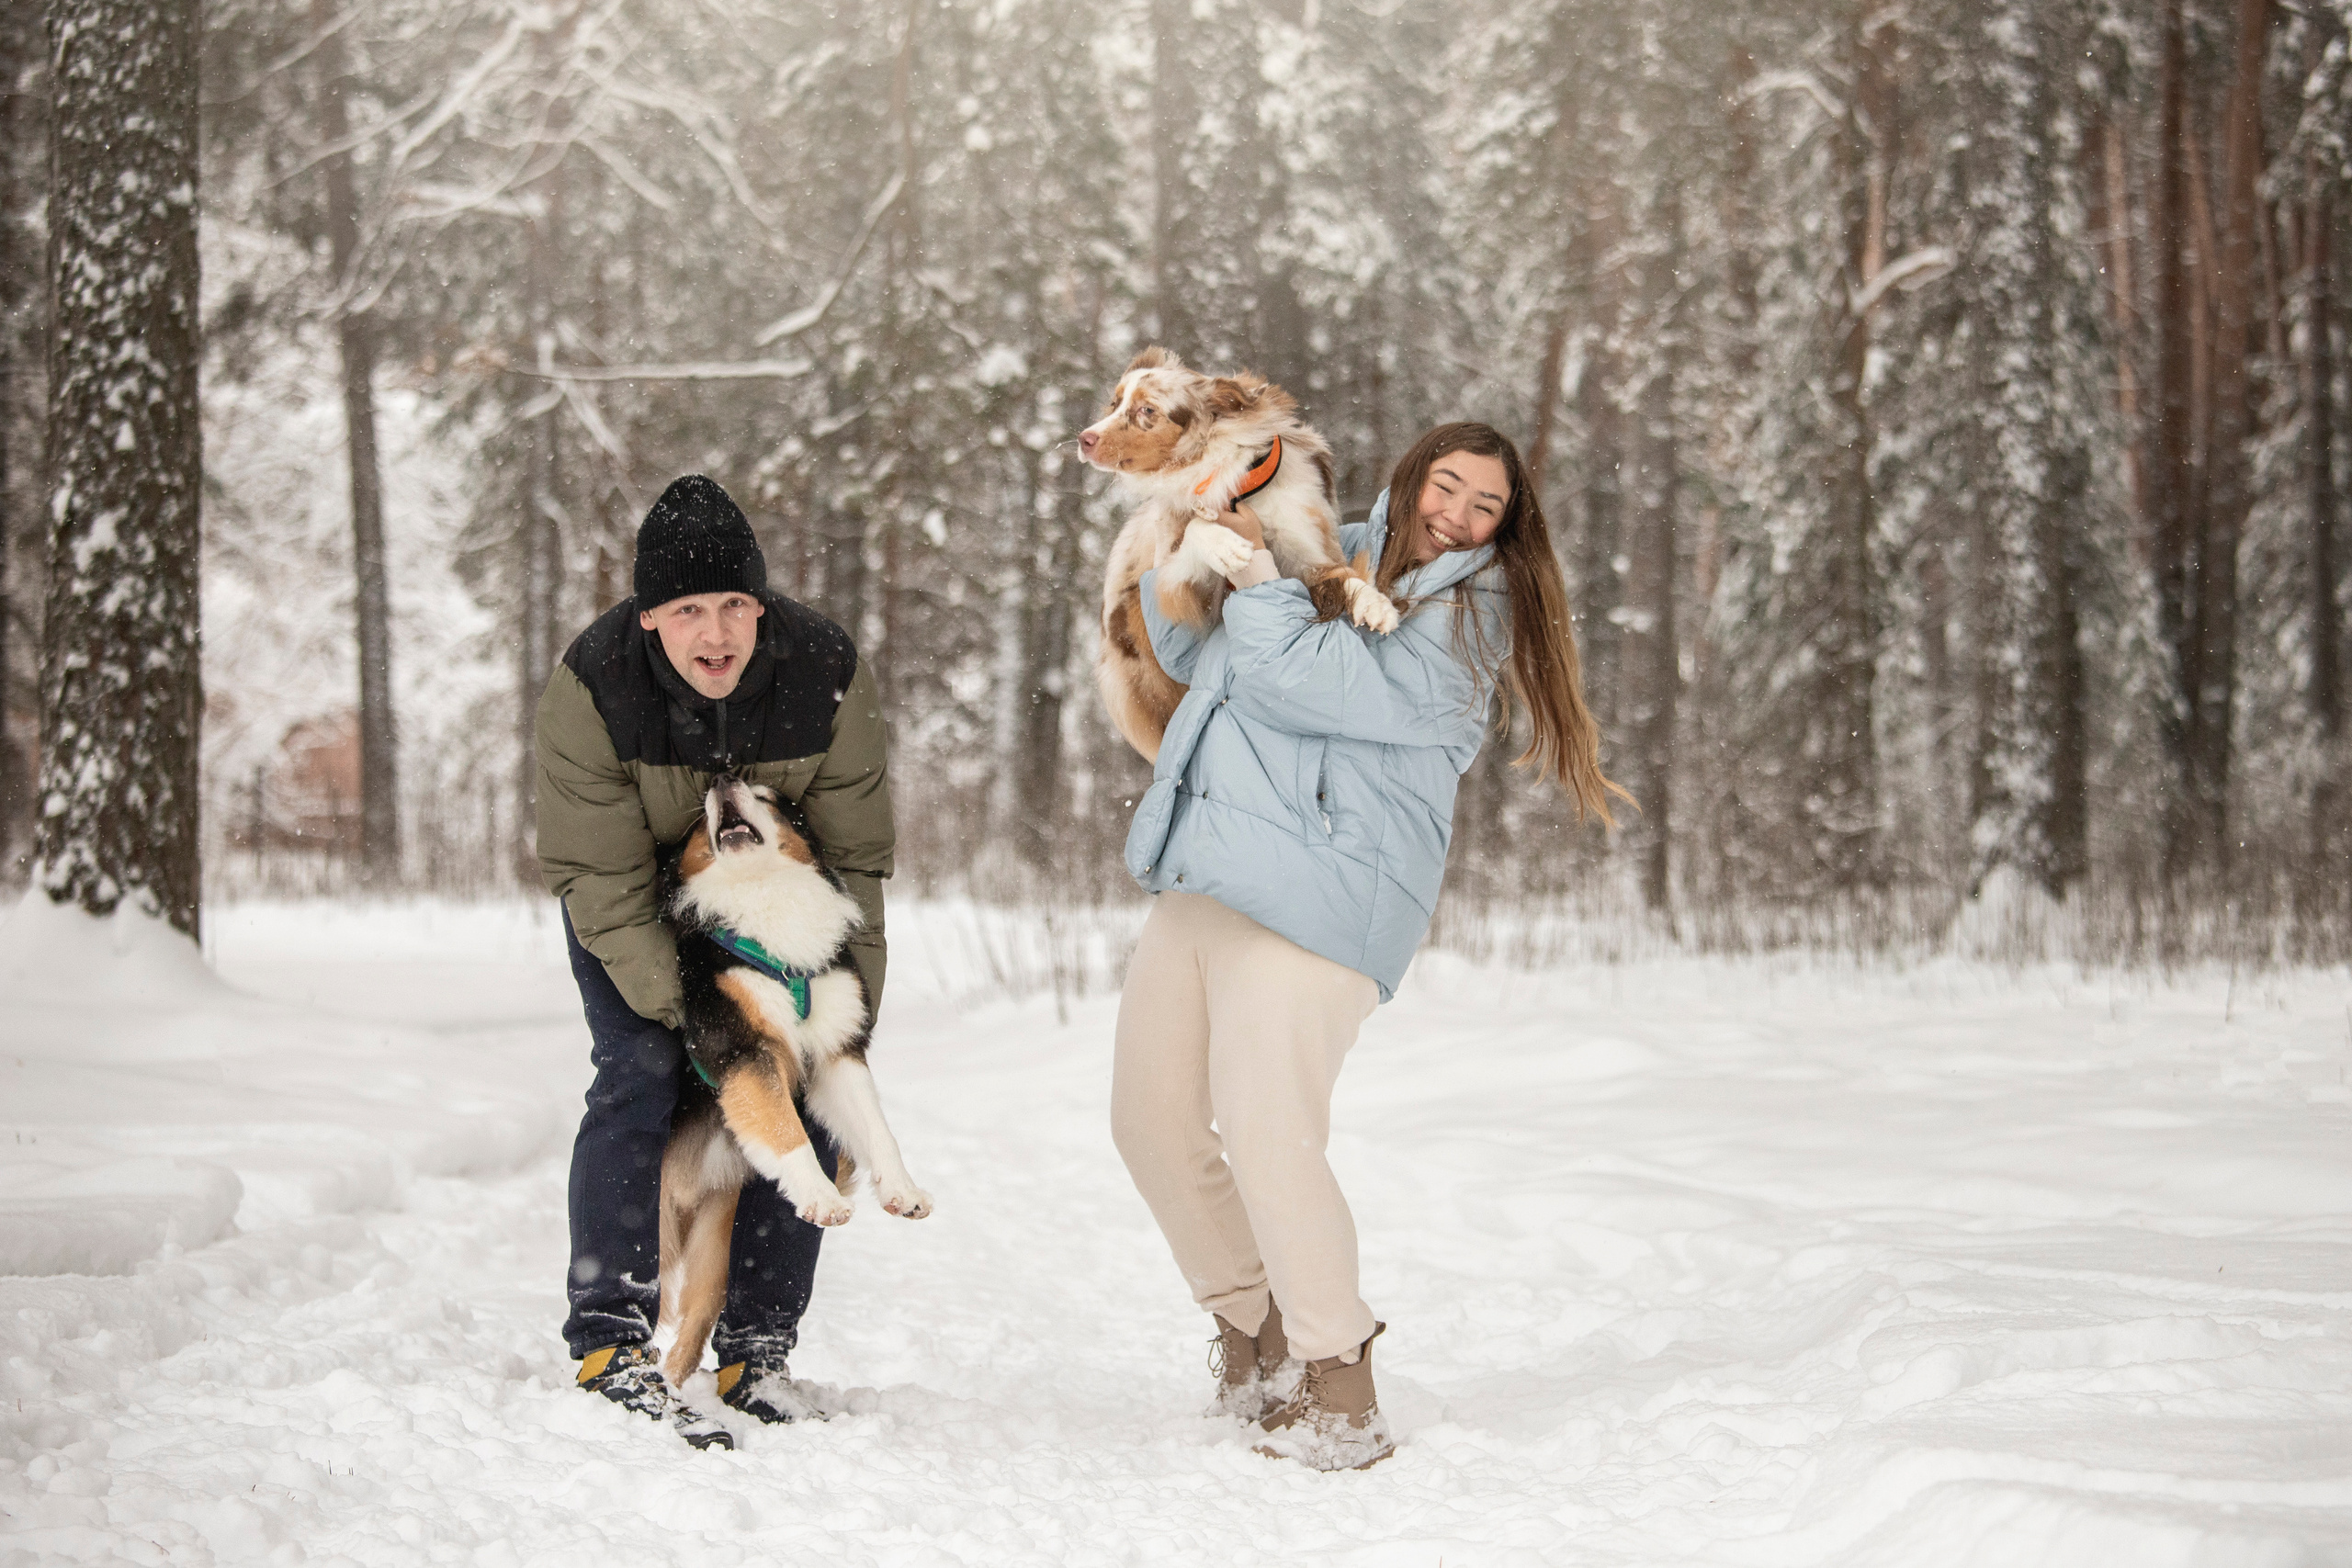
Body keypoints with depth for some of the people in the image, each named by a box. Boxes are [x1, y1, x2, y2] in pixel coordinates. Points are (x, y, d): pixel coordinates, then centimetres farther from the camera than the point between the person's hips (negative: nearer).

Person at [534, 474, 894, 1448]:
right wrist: (684, 1004, -30)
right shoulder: (592, 685, -30)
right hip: (630, 904, -2)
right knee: (640, 1076, -21)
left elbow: (853, 854, -14)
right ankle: (610, 1342, -18)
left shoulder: (826, 673, -26)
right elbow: (601, 878, -24)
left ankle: (759, 1356, 4)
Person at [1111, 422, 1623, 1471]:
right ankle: (1250, 1325, 26)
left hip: (1314, 898, -8)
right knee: (1151, 1119, 9)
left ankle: (1340, 1395, -9)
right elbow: (1190, 651, 32)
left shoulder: (1465, 622, -4)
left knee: (1265, 1132, -18)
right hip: (1206, 876, 8)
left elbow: (1311, 684, -18)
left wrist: (1252, 575, -7)